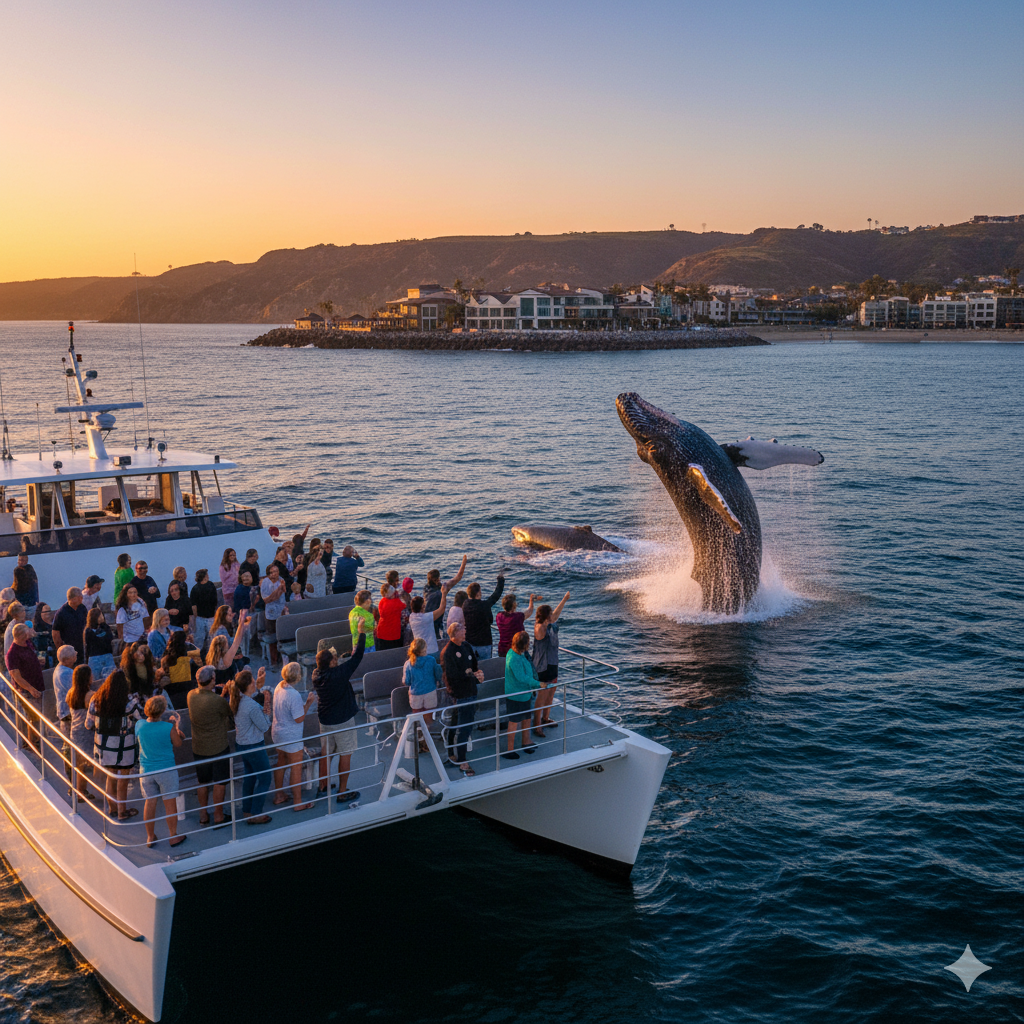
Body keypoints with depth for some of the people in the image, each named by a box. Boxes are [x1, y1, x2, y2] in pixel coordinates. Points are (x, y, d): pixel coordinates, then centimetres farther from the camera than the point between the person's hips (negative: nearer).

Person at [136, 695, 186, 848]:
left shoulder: (139, 726, -9)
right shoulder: (169, 728, -20)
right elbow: (178, 743, -3)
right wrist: (177, 725, 11)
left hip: (146, 770, 3)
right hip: (166, 770, -3)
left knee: (150, 803, 15)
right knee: (170, 803, 11)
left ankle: (150, 837, 27)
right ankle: (173, 836, 23)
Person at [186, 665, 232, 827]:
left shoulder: (191, 695, -9)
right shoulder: (217, 701, -26)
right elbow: (231, 713, -8)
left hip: (198, 748, 5)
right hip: (218, 747, -5)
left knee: (202, 782, 19)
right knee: (219, 783, 11)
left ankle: (203, 815, 30)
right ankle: (218, 816, 21)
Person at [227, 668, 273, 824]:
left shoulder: (237, 699, -5)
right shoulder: (253, 707, -31)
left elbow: (250, 695, 19)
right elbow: (264, 726, -19)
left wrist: (259, 684, 8)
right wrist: (267, 706, -16)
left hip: (241, 745, 9)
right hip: (254, 747, -9)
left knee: (250, 775, 25)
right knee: (264, 779, 8)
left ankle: (247, 809, 36)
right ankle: (255, 815, 14)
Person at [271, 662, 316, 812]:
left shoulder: (279, 687, -3)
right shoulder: (294, 695, -30)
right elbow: (299, 718, -23)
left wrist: (306, 702, 7)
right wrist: (309, 703, -15)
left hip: (277, 732, 9)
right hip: (291, 737, -9)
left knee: (281, 763, 24)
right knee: (296, 769, 6)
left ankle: (278, 795, 38)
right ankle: (298, 802, 17)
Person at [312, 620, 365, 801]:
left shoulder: (316, 674, -10)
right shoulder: (339, 673, -28)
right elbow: (357, 656, -22)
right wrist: (362, 632, -14)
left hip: (324, 720, 6)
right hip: (342, 721, -6)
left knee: (326, 751, 21)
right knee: (345, 754, 6)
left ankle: (324, 785, 35)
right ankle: (343, 792, 12)